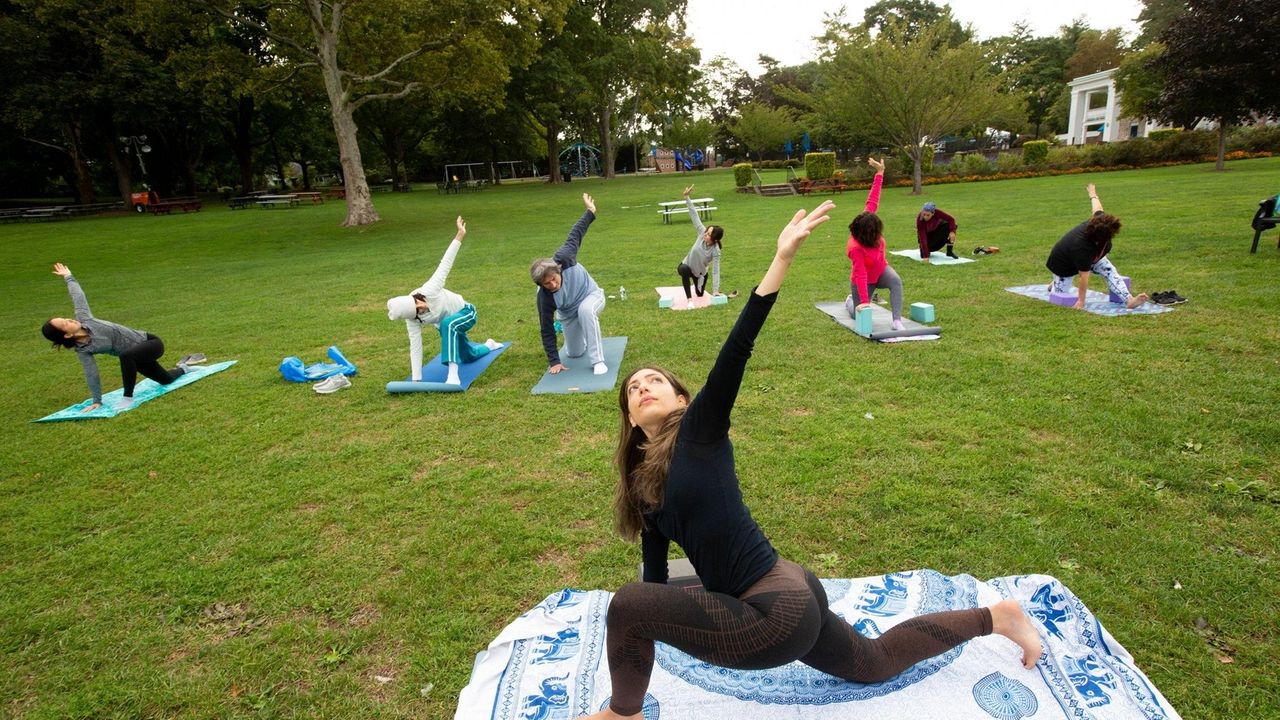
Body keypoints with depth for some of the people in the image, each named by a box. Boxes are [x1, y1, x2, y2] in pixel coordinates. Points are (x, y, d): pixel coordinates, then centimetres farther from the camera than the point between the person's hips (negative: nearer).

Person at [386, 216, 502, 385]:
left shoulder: (429, 290, -35)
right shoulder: (411, 319, -25)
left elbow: (445, 263, -31)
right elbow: (415, 348, -23)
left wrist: (460, 235, -35)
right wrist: (416, 380, -25)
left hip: (465, 313, -5)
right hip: (447, 326, 5)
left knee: (447, 324, -40)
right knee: (468, 357, 23)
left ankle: (453, 374, -40)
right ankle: (488, 345, 60)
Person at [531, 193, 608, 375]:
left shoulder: (563, 258, -35)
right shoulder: (544, 297, -33)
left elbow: (575, 235, -18)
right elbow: (547, 330, -28)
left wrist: (590, 212, -12)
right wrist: (554, 361, -28)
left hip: (592, 294, -2)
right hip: (569, 313, 2)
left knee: (585, 310, -39)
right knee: (574, 353, 12)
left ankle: (598, 361, -31)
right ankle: (587, 335, 48)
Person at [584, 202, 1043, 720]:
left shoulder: (698, 430, -11)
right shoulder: (641, 481, 10)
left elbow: (737, 347, -24)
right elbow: (655, 569, 20)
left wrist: (783, 258, -33)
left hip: (778, 611, -9)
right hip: (788, 601, 9)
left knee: (627, 603, -14)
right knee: (877, 664, 29)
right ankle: (996, 617, 45)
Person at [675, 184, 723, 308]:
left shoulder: (715, 251, -29)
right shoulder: (702, 233, -25)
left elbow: (715, 271, -29)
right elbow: (695, 216, -29)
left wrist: (715, 291, -32)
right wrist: (687, 197, -33)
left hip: (700, 272, 0)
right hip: (686, 266, 0)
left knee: (700, 294, 18)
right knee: (684, 269, -39)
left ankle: (699, 280, 51)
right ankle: (689, 299, -32)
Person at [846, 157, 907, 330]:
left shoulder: (866, 222, -22)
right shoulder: (856, 248, -38)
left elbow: (872, 201, -18)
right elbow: (861, 275, -39)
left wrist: (880, 172, -20)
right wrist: (864, 301, -39)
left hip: (881, 270, 5)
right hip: (864, 280, -5)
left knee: (896, 281, -31)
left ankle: (897, 321, -31)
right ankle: (851, 301, 46)